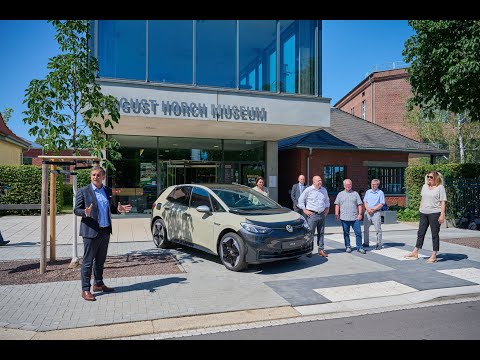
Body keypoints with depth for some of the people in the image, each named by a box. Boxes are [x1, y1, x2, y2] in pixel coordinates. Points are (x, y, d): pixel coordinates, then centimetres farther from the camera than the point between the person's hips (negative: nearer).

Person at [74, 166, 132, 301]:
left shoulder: (108, 191, 10)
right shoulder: (83, 191, -5)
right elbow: (76, 210, -5)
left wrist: (118, 209, -4)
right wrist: (85, 212, -26)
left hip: (105, 231, 5)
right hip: (91, 232, -5)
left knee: (100, 261, 17)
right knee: (88, 262, 1)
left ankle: (98, 284, 31)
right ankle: (85, 290, 10)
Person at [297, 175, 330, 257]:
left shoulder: (324, 190, 13)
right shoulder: (308, 190, -4)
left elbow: (327, 200, 28)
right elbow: (300, 200, -1)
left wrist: (327, 208, 16)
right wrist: (304, 210, -5)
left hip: (322, 214, 5)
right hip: (312, 214, -5)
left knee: (321, 233, 10)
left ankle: (321, 250, 18)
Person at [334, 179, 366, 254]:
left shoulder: (355, 193, 9)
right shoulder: (340, 194, 10)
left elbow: (360, 204, 6)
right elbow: (337, 205, 7)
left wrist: (360, 213, -4)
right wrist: (336, 214, -2)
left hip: (355, 218, 0)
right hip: (344, 218, 0)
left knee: (358, 232, -2)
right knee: (346, 233, 8)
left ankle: (359, 247, 8)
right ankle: (348, 246, 19)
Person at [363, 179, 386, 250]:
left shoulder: (380, 193, -2)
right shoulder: (368, 192, 12)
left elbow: (381, 204, -8)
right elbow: (365, 201, 9)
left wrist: (373, 209, -13)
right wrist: (368, 209, -8)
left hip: (376, 212, -5)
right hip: (367, 212, 5)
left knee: (378, 229, -3)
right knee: (366, 228, 8)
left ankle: (379, 244, 3)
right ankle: (366, 243, 18)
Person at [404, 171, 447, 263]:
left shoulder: (440, 187, -5)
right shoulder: (424, 186, 12)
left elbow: (443, 202, -10)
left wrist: (442, 215, -16)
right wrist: (420, 209, 16)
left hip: (434, 213, -6)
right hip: (423, 213, 6)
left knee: (435, 234, 1)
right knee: (420, 233, 12)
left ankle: (434, 256, 9)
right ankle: (415, 253, 20)